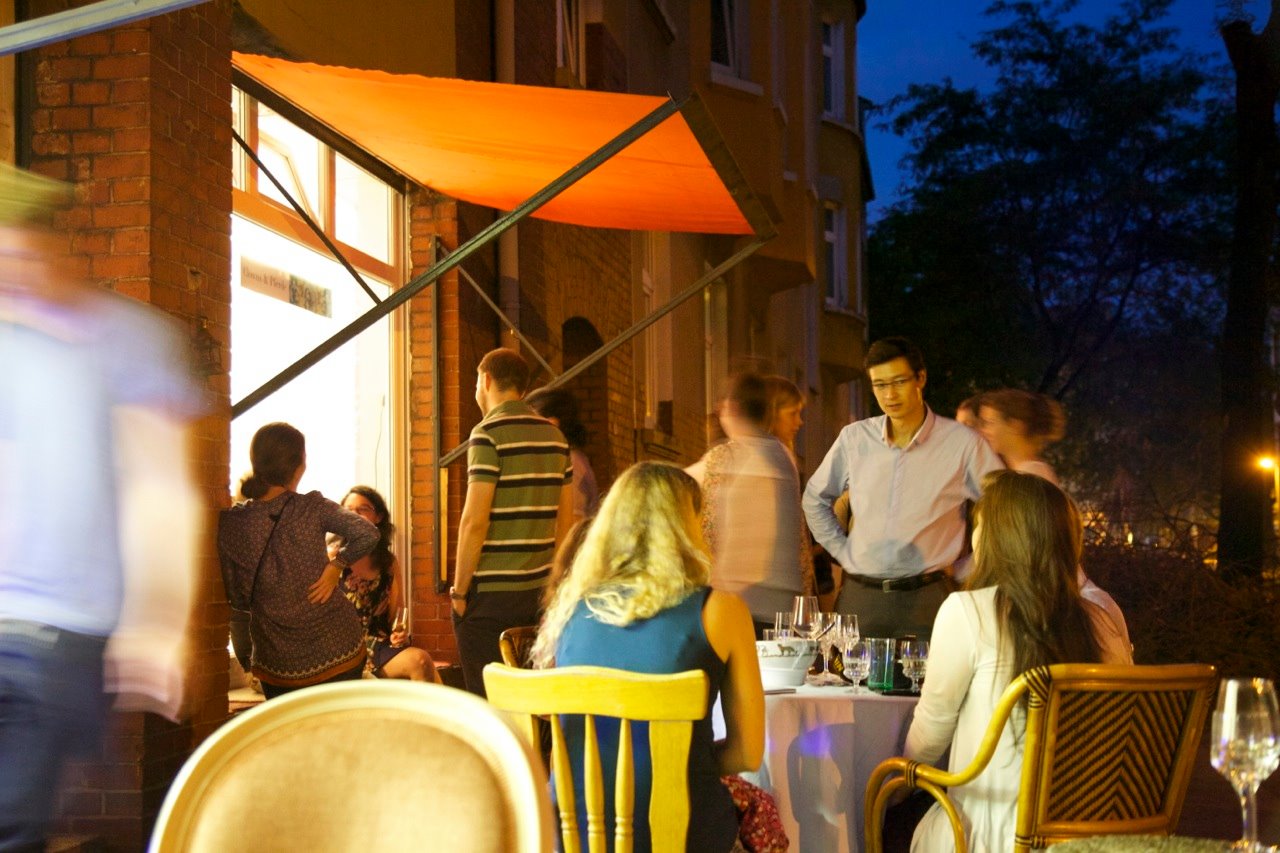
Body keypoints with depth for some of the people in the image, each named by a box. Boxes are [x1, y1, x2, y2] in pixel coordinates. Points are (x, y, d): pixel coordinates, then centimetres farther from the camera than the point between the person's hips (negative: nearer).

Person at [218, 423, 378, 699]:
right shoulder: (312, 508, -11)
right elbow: (367, 534, -21)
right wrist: (336, 564, -9)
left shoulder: (230, 523, -6)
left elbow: (238, 598, -1)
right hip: (336, 646, -1)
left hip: (278, 659, 1)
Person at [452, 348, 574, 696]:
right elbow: (565, 520, 13)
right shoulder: (554, 435, 10)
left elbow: (474, 520, -16)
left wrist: (459, 590, -8)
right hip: (538, 590, 7)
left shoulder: (489, 433, -10)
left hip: (491, 593, -6)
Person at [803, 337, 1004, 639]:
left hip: (925, 599, -3)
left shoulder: (962, 443, -4)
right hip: (859, 597, 3)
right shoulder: (854, 438, 6)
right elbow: (815, 500, 21)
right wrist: (843, 552, 12)